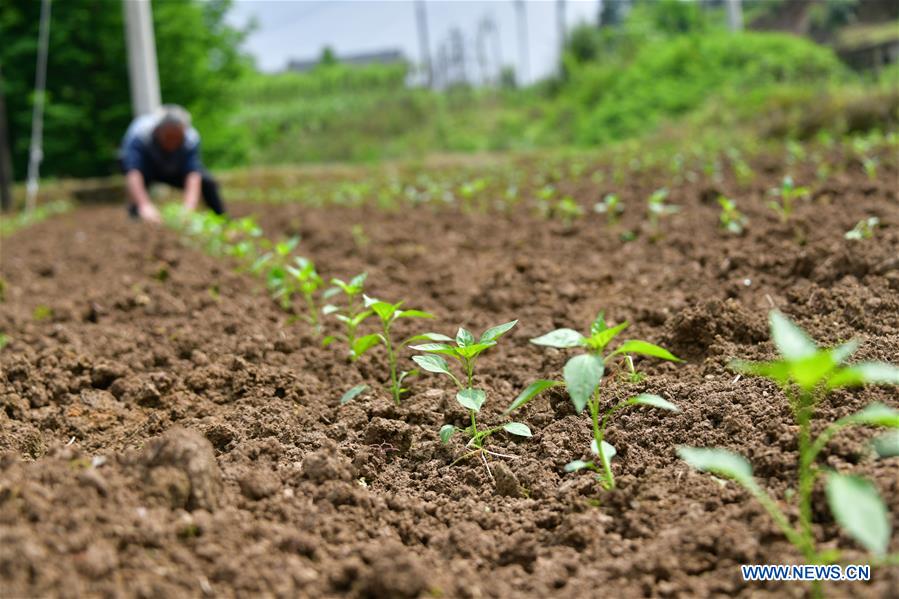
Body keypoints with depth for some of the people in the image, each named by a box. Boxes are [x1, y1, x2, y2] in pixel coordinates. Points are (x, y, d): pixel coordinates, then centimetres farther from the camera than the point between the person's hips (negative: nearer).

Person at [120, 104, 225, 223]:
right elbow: (133, 173, -49)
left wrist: (188, 208, -56)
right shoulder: (139, 134, -39)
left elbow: (193, 175, -40)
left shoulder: (191, 138, -32)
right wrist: (145, 205, -63)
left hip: (175, 169, 3)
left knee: (208, 183, -12)